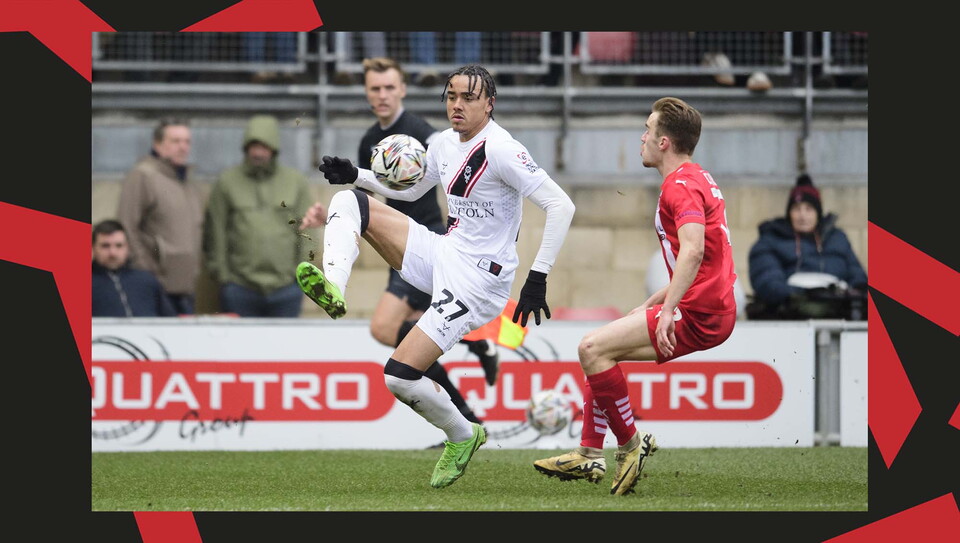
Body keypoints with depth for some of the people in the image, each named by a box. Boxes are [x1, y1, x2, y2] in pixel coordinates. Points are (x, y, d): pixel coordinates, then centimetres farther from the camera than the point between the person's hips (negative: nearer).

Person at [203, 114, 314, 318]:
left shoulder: (296, 181, 9)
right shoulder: (227, 182, 5)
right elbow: (215, 232, 5)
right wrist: (221, 273, -1)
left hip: (286, 288, 1)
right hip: (239, 288, -1)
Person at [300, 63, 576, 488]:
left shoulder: (501, 150, -20)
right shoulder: (444, 144, 5)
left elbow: (561, 206, -24)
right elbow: (409, 190, 25)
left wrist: (538, 277, -28)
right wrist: (356, 175, 9)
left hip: (477, 279, -9)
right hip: (443, 253, 9)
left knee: (399, 377, -15)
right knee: (349, 201, 1)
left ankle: (463, 436, 11)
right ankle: (333, 289, -22)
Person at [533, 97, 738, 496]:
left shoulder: (681, 186, -14)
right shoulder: (697, 179, 19)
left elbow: (693, 251, -31)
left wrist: (668, 309, -35)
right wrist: (651, 304, 27)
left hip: (699, 315, -11)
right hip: (712, 309, 11)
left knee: (593, 348, -16)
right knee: (597, 349, 16)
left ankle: (630, 444, -5)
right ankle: (589, 455, 16)